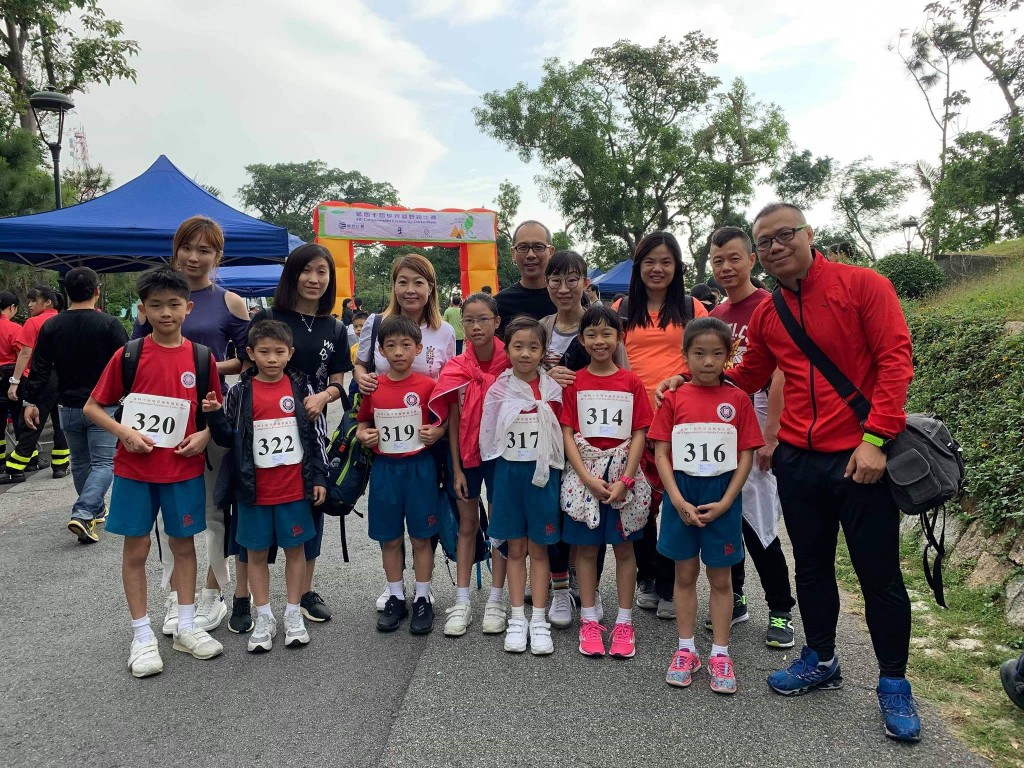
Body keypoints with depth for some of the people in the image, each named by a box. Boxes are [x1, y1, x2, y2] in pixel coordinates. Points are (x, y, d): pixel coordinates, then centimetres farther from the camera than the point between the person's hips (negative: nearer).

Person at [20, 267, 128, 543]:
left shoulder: (51, 327, 1)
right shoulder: (110, 324, -11)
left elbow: (40, 369, 0)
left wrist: (31, 401, 6)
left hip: (68, 407, 4)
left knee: (80, 462, 18)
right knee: (103, 463, -1)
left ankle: (96, 509, 29)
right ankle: (83, 514, -17)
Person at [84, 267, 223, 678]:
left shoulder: (201, 358, -2)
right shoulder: (128, 355, -6)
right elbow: (91, 407, 0)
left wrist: (205, 435, -11)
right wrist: (125, 432, -15)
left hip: (184, 468, 2)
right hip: (135, 467, -1)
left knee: (184, 544, 11)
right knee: (136, 548, 6)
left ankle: (186, 627, 25)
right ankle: (143, 635, 20)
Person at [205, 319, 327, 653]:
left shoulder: (301, 387, 0)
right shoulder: (240, 393, -2)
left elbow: (316, 434, 3)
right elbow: (228, 438, 3)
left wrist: (319, 478, 2)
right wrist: (215, 415, -16)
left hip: (295, 488, 0)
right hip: (254, 490, 0)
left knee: (295, 549, 10)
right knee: (256, 552, 10)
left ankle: (293, 615, 24)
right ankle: (264, 619, 24)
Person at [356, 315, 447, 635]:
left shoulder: (427, 386, -6)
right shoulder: (373, 388, 1)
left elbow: (443, 424, 2)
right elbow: (364, 423, 14)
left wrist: (435, 433, -18)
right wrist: (362, 435, -6)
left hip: (420, 467, -2)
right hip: (384, 469, 3)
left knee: (421, 537, 6)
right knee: (389, 539, 11)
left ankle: (422, 599, 20)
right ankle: (396, 597, 27)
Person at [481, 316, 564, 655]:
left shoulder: (552, 389, -1)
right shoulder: (498, 389, -1)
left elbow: (561, 435, 6)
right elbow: (489, 435, 5)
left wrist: (549, 468, -2)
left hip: (542, 472, 0)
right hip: (509, 471, 1)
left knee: (538, 548, 7)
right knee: (515, 548, 8)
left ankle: (539, 620, 15)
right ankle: (517, 618, 17)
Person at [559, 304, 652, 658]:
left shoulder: (632, 382, 1)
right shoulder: (574, 383, 1)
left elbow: (639, 434, -1)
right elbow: (567, 434, -2)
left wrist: (625, 480, -11)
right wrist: (588, 478, -13)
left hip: (623, 473, 0)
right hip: (584, 475, 0)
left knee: (624, 547, 7)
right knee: (586, 547, 6)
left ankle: (624, 622, 18)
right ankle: (589, 621, 18)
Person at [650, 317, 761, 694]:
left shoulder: (737, 399, -1)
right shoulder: (674, 398, 0)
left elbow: (746, 456, -2)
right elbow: (661, 454, -2)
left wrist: (724, 503, -10)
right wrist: (678, 500, -12)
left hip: (722, 500, 0)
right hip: (681, 498, 1)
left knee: (721, 578, 10)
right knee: (685, 575, 11)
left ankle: (720, 654, 21)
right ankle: (685, 650, 24)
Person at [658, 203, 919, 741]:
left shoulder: (862, 285, -6)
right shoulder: (765, 314, 8)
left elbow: (895, 361, -11)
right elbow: (748, 378, 20)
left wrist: (875, 439, -18)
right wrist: (691, 381, 8)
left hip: (861, 458, -4)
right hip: (798, 459, 5)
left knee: (879, 574, 5)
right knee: (811, 565, 16)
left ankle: (893, 684, 23)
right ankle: (821, 661, 35)